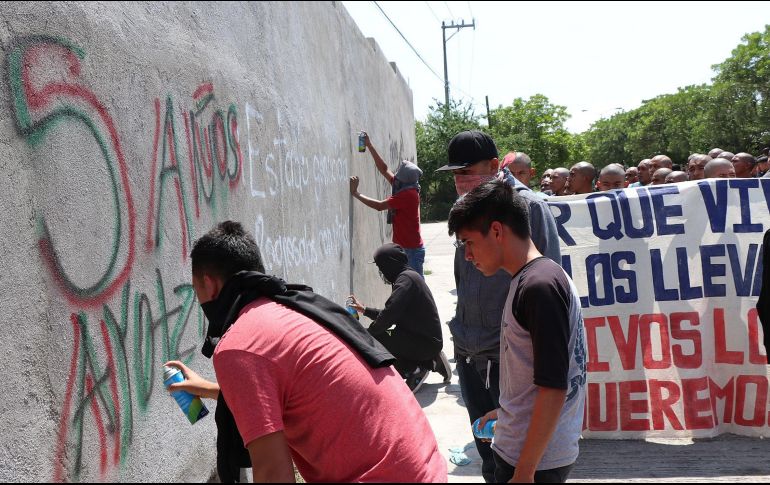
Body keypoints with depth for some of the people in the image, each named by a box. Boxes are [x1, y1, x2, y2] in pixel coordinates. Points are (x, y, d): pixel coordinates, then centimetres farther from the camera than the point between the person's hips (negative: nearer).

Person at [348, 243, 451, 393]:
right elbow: (392, 315, 24)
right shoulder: (408, 276, 16)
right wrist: (365, 309, 29)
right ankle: (430, 362, 13)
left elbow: (389, 315, -24)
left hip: (426, 342, -10)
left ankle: (415, 369, -7)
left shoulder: (406, 278, -15)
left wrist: (367, 334, -10)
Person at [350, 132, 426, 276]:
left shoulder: (407, 194, -19)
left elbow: (379, 206, -19)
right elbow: (384, 169, 15)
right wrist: (369, 146, 15)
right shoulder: (405, 190, 8)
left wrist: (355, 193, -12)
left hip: (411, 249, -10)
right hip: (405, 248, 10)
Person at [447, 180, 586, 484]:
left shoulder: (539, 286, -21)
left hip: (534, 459, -9)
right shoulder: (528, 280, 8)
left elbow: (553, 389, -23)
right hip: (518, 449, 9)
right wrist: (507, 412, 24)